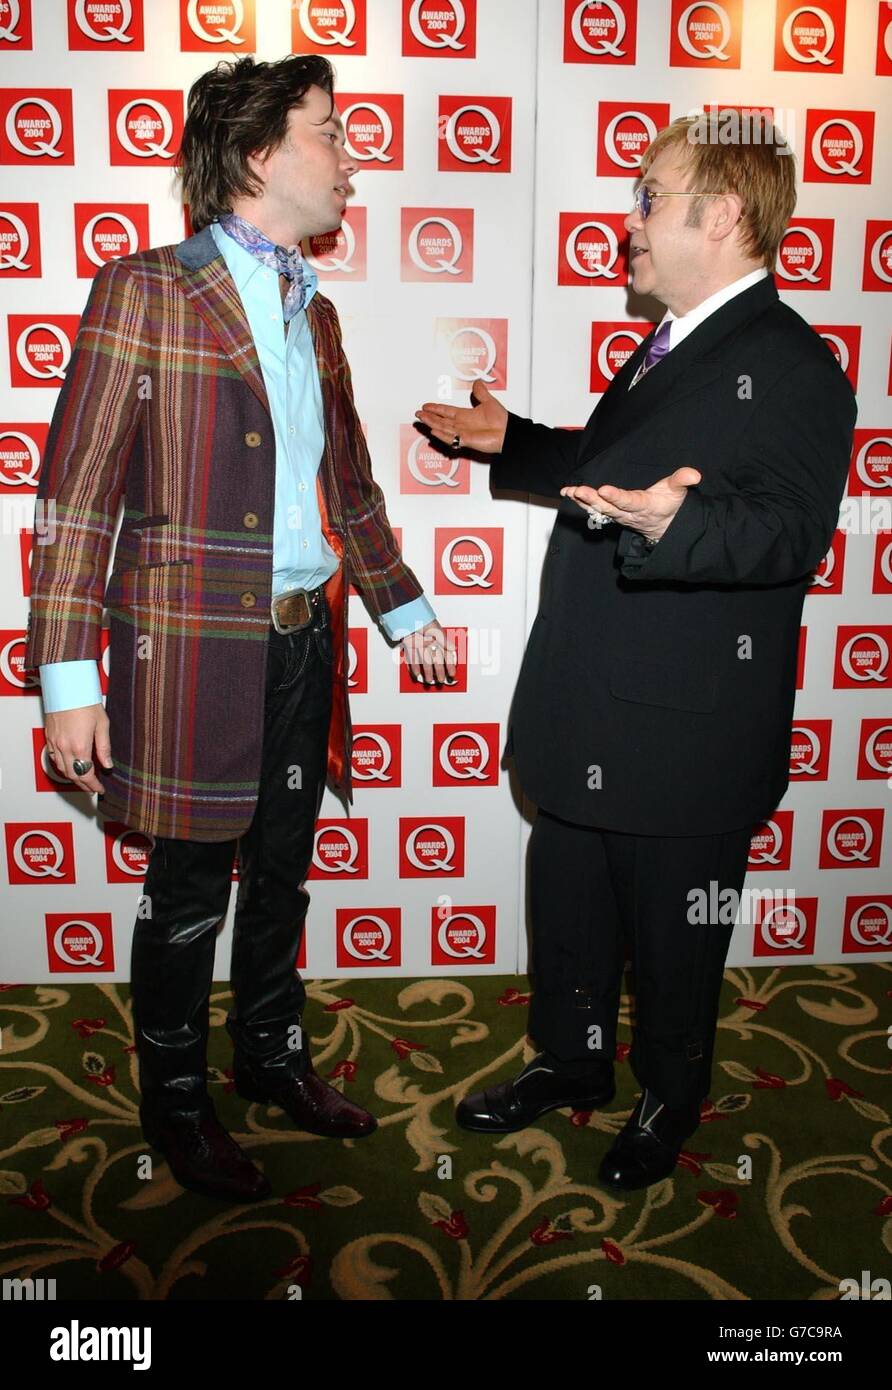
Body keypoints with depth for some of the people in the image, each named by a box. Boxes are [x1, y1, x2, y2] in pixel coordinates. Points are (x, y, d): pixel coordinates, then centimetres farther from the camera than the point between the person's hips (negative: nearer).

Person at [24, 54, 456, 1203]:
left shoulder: (314, 312, 13)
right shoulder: (145, 291, -8)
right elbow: (77, 494, -12)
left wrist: (404, 608, 22)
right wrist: (69, 679, -16)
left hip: (306, 644, 6)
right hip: (194, 647, -6)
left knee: (281, 874, 19)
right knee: (189, 896, 8)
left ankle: (272, 1053, 40)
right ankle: (175, 1099, 30)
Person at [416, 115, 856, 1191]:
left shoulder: (790, 367, -16)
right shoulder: (670, 346, 15)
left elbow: (791, 526, -29)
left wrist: (673, 523, -46)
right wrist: (512, 442, 19)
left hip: (683, 736, -9)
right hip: (585, 716, 9)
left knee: (674, 929, 11)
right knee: (568, 903, 21)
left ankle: (671, 1097, 36)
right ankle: (572, 1062, 43)